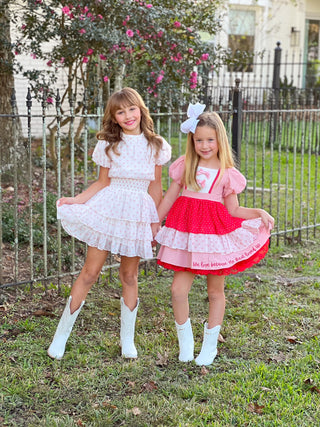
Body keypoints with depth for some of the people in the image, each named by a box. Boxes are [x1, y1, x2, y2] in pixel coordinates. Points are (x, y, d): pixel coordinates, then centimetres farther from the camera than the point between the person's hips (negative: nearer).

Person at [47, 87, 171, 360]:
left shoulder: (156, 146, 3)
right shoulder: (108, 145, 1)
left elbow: (155, 186, 8)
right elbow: (102, 182, 5)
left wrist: (156, 222, 8)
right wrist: (77, 200, -8)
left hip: (139, 214, 1)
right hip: (108, 209, -1)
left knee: (129, 276, 9)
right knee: (90, 273, 0)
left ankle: (128, 339, 22)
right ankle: (62, 334, 10)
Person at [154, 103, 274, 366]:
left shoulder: (227, 174, -1)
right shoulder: (185, 166, 3)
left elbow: (234, 210, 3)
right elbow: (170, 197, 11)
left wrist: (259, 213, -12)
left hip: (215, 233, -1)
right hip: (185, 233, 1)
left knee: (215, 292, 10)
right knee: (178, 290, -4)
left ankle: (210, 345, 26)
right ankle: (185, 342, 18)